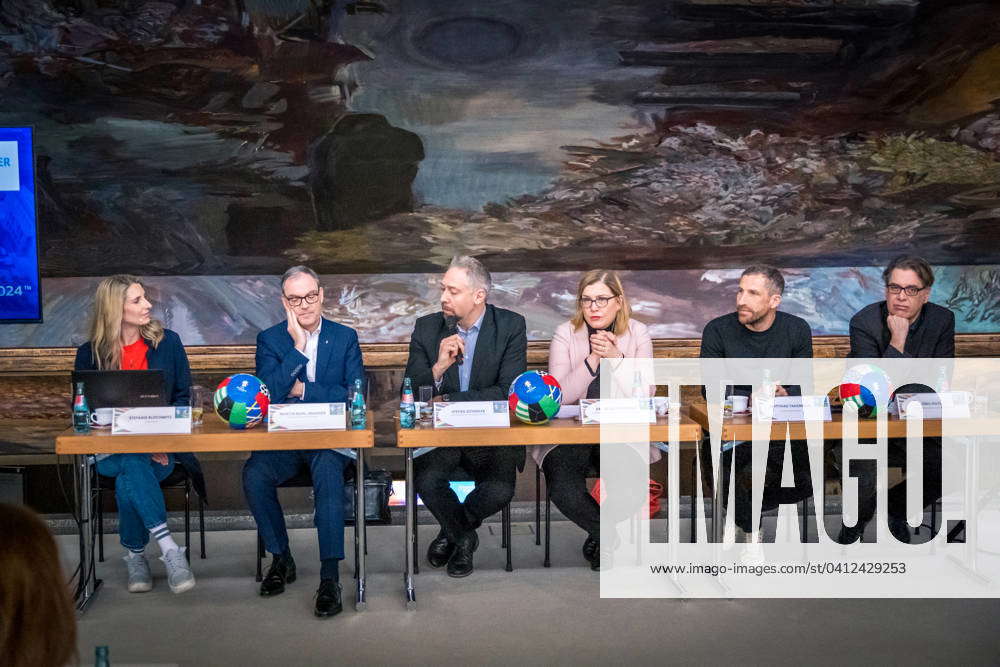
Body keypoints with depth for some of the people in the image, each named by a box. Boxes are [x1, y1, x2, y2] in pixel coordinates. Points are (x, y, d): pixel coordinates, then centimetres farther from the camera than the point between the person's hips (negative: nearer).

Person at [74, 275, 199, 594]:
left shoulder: (167, 342, 5)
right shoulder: (90, 354, 3)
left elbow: (183, 398, 7)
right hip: (112, 450, 0)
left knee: (129, 481, -33)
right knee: (134, 465, -36)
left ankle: (135, 556, -17)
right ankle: (169, 550, -36)